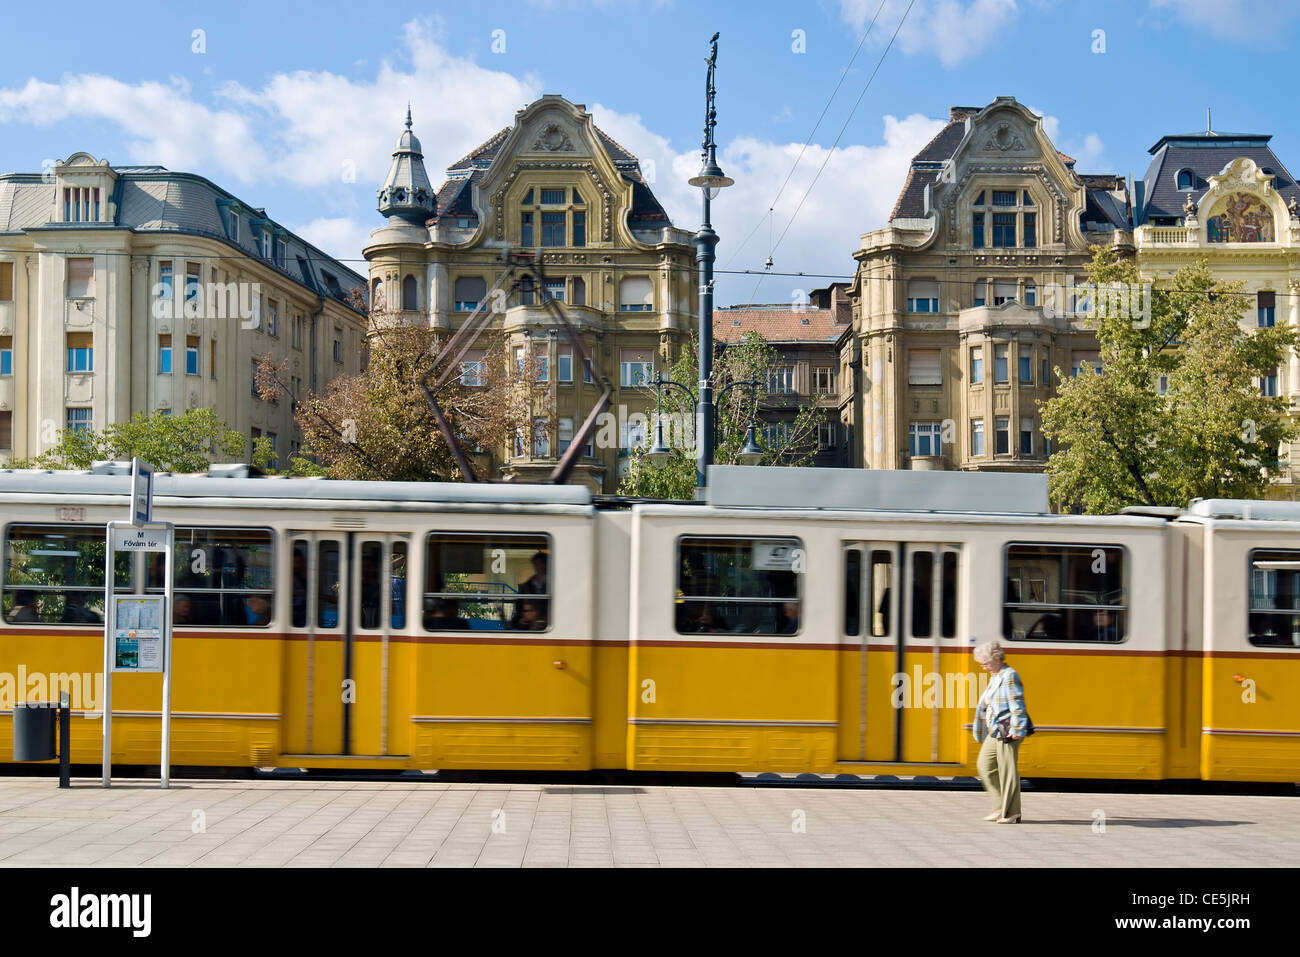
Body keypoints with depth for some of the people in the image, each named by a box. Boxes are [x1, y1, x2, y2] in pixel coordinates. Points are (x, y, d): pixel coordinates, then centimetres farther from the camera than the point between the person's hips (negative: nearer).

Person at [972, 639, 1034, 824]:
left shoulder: (1009, 676, -12)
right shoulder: (995, 677, 16)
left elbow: (1017, 705, -18)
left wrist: (1016, 729, -23)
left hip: (1007, 731, -10)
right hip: (995, 732, 10)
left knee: (1008, 770, -5)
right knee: (984, 765, 9)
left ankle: (1013, 813, 2)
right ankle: (1002, 806, 13)